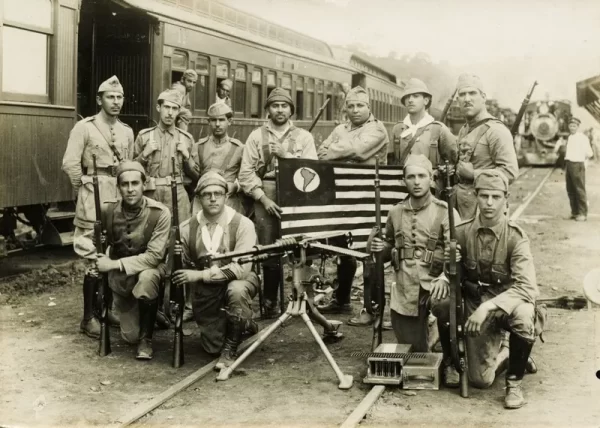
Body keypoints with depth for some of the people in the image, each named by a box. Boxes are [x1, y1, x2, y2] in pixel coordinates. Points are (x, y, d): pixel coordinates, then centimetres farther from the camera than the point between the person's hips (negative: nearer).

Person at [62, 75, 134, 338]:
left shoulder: (127, 131, 12)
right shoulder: (84, 127, -6)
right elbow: (70, 164, -9)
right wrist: (85, 190, -1)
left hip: (121, 197, 6)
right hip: (95, 198, -6)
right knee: (95, 257, -6)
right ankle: (88, 318, 1)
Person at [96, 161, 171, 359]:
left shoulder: (160, 213, -20)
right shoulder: (108, 211, -12)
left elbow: (154, 256, -24)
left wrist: (115, 264, -27)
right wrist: (97, 257, -11)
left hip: (149, 269, -3)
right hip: (120, 278, 3)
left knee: (147, 277, -39)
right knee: (130, 336, -2)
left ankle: (146, 339, -18)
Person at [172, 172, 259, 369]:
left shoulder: (242, 224, -18)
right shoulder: (187, 228, -7)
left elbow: (241, 268, -27)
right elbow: (182, 269, 1)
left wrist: (200, 275, -32)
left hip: (239, 281, -3)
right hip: (205, 291, 4)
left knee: (236, 290, -38)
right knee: (212, 346, 2)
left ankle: (231, 349, -15)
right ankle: (243, 324, 36)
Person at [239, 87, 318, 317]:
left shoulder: (304, 137, 10)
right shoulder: (257, 136, 9)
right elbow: (246, 173, 1)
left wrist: (286, 154, -10)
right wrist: (263, 198, -8)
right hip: (266, 198, 0)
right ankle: (270, 303, 13)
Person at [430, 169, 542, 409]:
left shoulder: (515, 237, -17)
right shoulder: (462, 232, -8)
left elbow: (526, 287, -27)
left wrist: (489, 306, -38)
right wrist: (443, 278, -17)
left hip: (508, 305, -3)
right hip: (475, 307, 3)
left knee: (524, 316, -38)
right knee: (480, 380, -11)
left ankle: (514, 381, -11)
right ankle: (502, 354, 28)